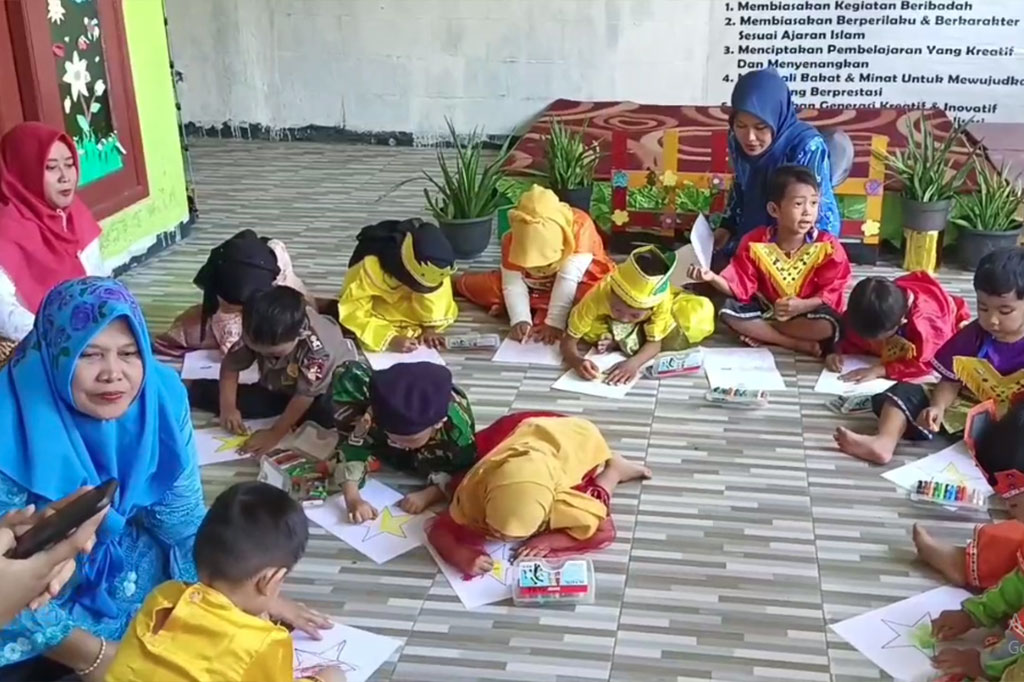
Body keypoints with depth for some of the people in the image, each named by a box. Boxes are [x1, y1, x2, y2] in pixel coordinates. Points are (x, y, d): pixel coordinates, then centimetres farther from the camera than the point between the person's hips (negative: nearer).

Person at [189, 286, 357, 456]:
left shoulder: (316, 348, -39)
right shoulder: (254, 335, -24)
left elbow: (305, 395, -33)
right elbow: (231, 364, -10)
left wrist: (274, 434, -34)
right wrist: (228, 407, -21)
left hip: (321, 390, -2)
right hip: (276, 390, 3)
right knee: (199, 391, -8)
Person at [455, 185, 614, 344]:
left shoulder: (580, 226, -35)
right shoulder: (512, 240, -24)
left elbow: (569, 279, -37)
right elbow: (513, 284, -22)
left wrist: (554, 323, -39)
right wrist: (520, 320, -37)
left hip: (579, 284, -1)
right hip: (535, 287, 2)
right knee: (468, 284, -12)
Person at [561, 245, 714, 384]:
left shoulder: (661, 301, -40)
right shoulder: (599, 296, -40)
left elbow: (655, 342, -33)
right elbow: (568, 340, -35)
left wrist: (633, 363, -54)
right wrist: (577, 360, -58)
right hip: (610, 324, -1)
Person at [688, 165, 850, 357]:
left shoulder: (828, 247, -14)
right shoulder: (755, 242, -11)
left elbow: (831, 293, -13)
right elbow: (739, 286, -10)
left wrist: (803, 305, -31)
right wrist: (713, 278, -30)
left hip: (807, 312, -2)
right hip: (766, 308, 2)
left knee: (828, 326, -34)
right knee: (729, 312, -25)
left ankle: (761, 333, -20)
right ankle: (801, 344, -25)